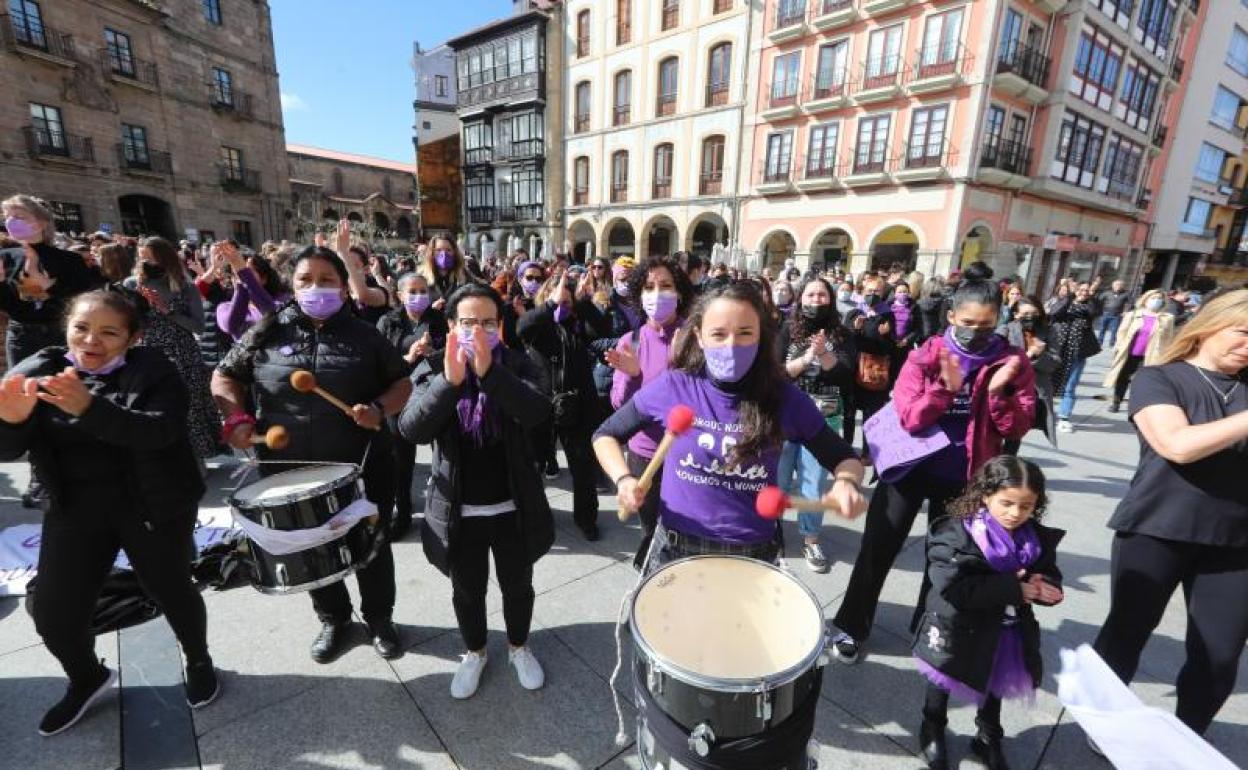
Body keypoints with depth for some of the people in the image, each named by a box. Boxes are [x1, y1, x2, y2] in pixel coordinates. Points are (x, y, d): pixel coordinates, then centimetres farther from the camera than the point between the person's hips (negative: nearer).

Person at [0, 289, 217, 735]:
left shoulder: (152, 370, -12)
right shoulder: (36, 370, -1)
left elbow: (160, 432, -28)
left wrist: (90, 408, -42)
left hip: (153, 506, -3)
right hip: (75, 510, 3)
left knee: (171, 592, 11)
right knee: (54, 616, 4)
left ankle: (199, 662, 40)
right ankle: (87, 679, 37)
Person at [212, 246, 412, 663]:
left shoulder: (365, 335, -3)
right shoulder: (267, 332, 0)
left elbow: (402, 382, 3)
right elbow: (225, 375, 10)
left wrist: (379, 410, -16)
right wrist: (237, 417, -7)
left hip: (362, 468, -1)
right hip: (293, 470, 2)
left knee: (371, 546, 14)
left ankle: (379, 618, 38)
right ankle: (333, 619, 45)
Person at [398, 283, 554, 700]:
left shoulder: (518, 364, -8)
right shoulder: (432, 370, -6)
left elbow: (537, 411, -27)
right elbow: (411, 429, -21)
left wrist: (488, 371, -38)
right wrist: (449, 380, -36)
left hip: (513, 505, 0)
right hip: (458, 508, 1)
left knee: (517, 585, 20)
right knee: (467, 590, 21)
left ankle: (519, 646, 47)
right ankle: (474, 652, 48)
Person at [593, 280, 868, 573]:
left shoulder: (785, 399, -11)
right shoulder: (672, 387, -12)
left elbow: (843, 458, 2)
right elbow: (605, 435, 0)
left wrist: (847, 483, -21)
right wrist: (623, 479, -18)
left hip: (753, 554, 1)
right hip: (677, 547, 0)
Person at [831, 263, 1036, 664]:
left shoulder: (1013, 362, -4)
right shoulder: (925, 355, -9)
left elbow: (1019, 427, -7)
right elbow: (909, 418, -16)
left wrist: (999, 393, -24)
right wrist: (946, 387, -29)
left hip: (964, 477, 2)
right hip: (911, 466, -1)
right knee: (878, 549, 4)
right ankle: (851, 626, 21)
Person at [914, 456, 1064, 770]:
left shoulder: (1038, 538, -6)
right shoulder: (958, 532, -25)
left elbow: (1052, 580, 0)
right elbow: (953, 586, -31)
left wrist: (1039, 587, -25)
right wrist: (1013, 588, -31)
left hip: (1007, 631, 5)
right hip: (959, 629, -5)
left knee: (997, 685, 26)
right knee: (942, 681, 16)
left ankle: (988, 739, 51)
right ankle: (932, 732, 42)